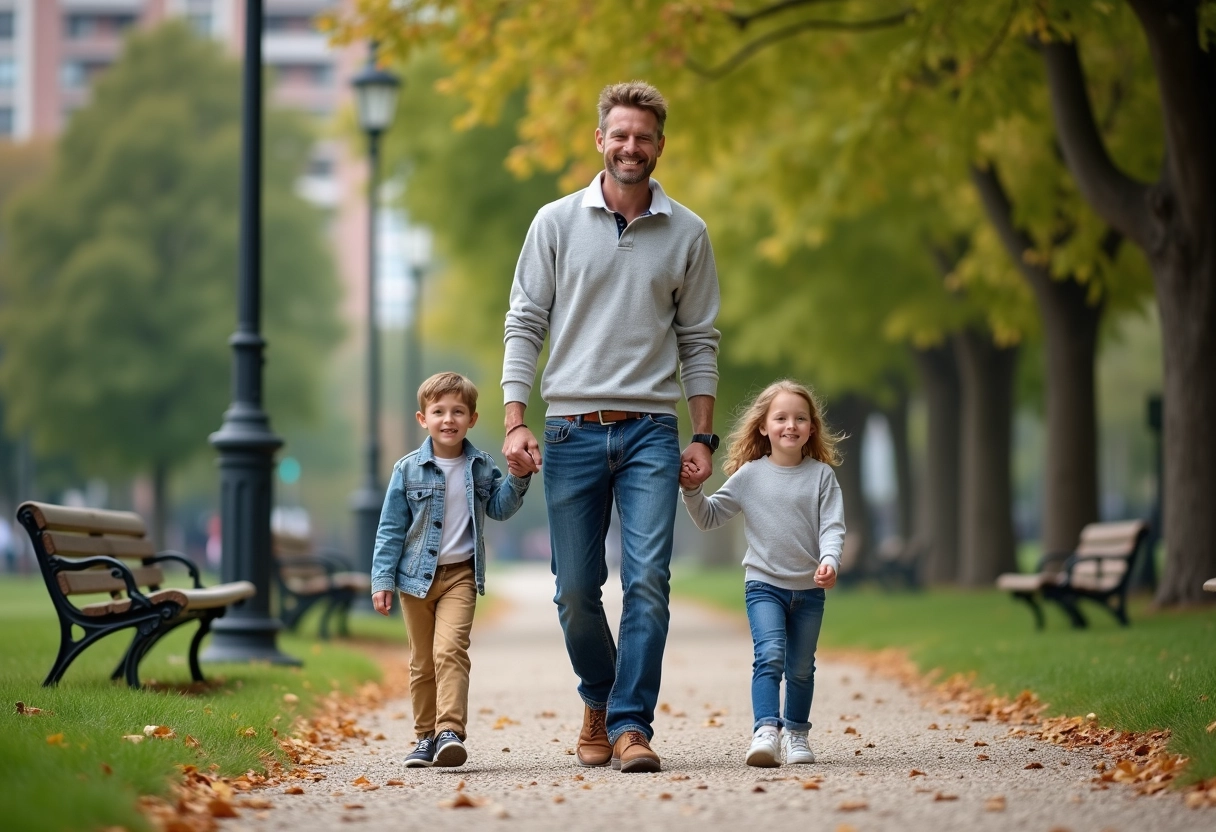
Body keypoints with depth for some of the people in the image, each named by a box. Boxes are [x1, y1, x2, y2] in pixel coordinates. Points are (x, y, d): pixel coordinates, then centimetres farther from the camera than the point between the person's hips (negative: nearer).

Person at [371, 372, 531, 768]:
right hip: (416, 575, 1)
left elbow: (499, 509, 7)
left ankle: (450, 731, -27)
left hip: (461, 574, -1)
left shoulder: (482, 467, 5)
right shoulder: (407, 469, -1)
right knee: (422, 661, 8)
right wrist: (382, 580, -3)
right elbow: (391, 528, 1)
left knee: (450, 649, -20)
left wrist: (517, 478, -9)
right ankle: (426, 737, 18)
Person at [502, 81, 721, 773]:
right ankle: (600, 699, 28)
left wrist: (704, 438, 4)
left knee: (648, 581, -12)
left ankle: (632, 726, -8)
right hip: (572, 430, 0)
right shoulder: (557, 223, 5)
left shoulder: (687, 234, 7)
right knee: (576, 592, 4)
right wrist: (516, 423, -5)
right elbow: (525, 326, 5)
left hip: (651, 432, 0)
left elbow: (700, 342, 10)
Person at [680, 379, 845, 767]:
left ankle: (795, 733, 29)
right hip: (764, 584, -1)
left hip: (809, 589, 1)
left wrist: (829, 560, -25)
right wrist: (692, 490, -12)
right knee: (770, 656, -20)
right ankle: (766, 731, -28)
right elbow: (709, 517, 5)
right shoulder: (749, 475, -1)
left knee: (801, 668, 11)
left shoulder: (821, 475, 0)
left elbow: (832, 526, -6)